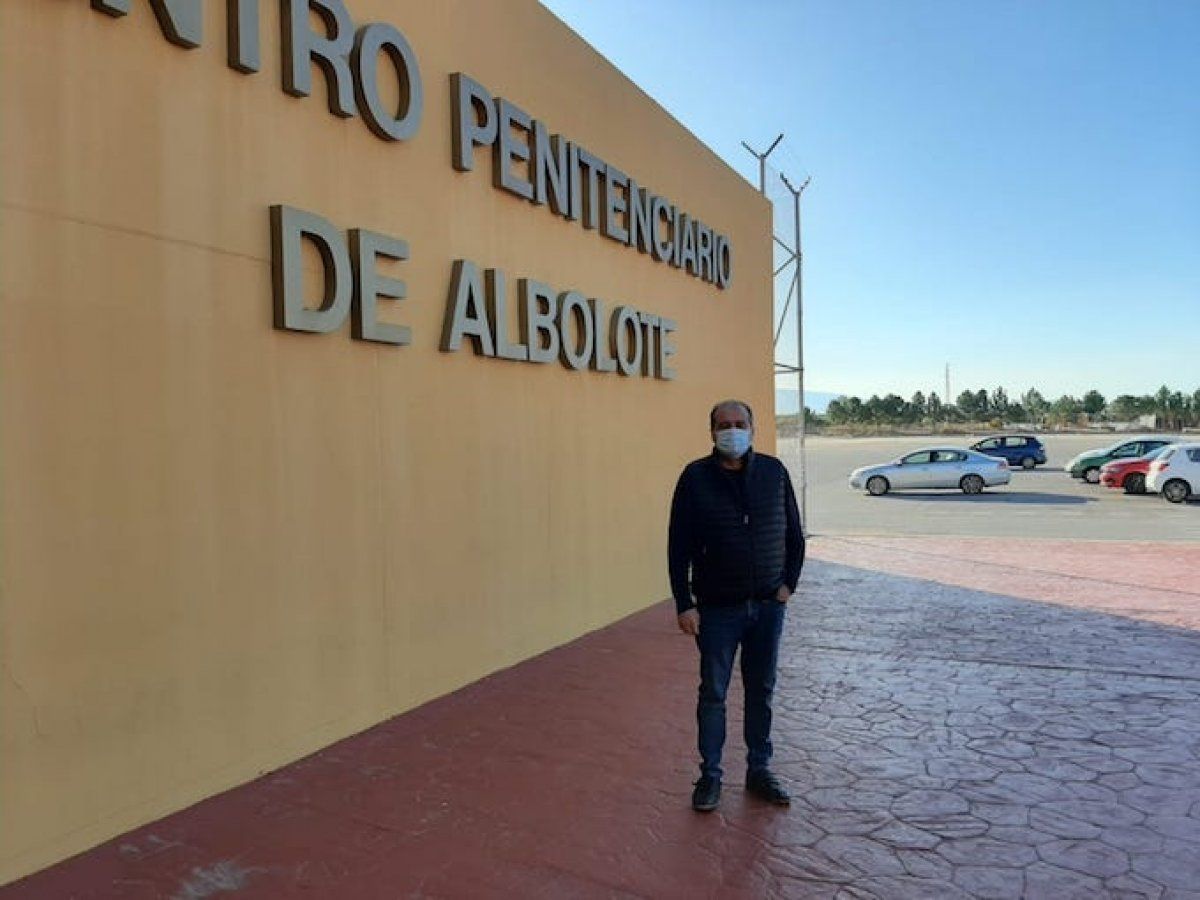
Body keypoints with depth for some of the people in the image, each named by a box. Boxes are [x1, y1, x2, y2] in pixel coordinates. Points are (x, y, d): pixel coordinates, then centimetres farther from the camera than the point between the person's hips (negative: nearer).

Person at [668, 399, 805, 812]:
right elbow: (678, 547, -6)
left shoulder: (774, 472, -1)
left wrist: (789, 584, 2)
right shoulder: (695, 478, -8)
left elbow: (793, 534, 9)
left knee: (761, 691, 13)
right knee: (713, 693, 7)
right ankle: (710, 775, 21)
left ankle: (759, 770, 28)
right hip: (717, 608, -2)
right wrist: (684, 604, -10)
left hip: (768, 605, 3)